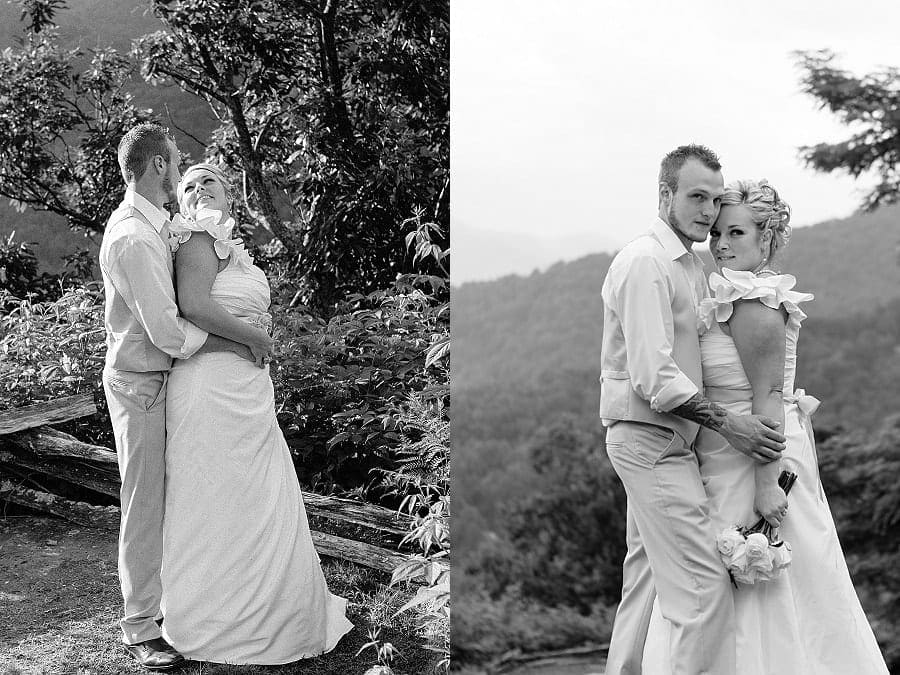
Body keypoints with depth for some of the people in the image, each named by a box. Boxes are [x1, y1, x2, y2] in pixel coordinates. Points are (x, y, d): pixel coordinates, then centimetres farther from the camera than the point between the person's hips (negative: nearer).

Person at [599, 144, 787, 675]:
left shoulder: (693, 264, 16)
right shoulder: (645, 262, -15)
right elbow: (655, 378, -22)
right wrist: (727, 423, -19)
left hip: (668, 442, 10)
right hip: (651, 438, -10)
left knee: (647, 577, 15)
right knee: (704, 582, -11)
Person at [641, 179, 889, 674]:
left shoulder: (754, 304, -17)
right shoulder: (735, 297, 12)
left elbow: (768, 395, -21)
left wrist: (766, 483, -24)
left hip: (754, 462, -10)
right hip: (727, 464, 10)